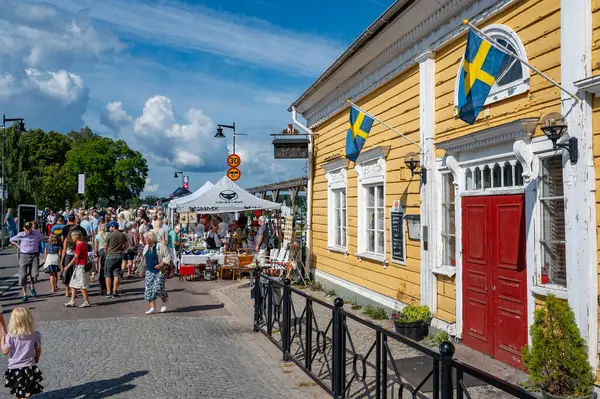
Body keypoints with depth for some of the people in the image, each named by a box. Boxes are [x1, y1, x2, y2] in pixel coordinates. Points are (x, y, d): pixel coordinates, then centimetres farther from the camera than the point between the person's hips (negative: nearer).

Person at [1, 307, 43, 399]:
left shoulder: (10, 336, -16)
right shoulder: (35, 335, -8)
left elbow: (5, 351, -10)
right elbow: (38, 350, 2)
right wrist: (36, 360, 21)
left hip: (14, 369, -1)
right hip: (29, 368, 1)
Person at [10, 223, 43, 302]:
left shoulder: (36, 233, -1)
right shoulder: (20, 235, -4)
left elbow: (41, 238, 21)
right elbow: (12, 240, 12)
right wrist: (18, 246, 4)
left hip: (34, 255, 0)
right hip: (24, 255, 0)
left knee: (35, 273, -11)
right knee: (23, 275, -2)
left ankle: (32, 287, 21)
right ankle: (24, 294, 9)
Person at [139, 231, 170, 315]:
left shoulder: (160, 246, -10)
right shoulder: (146, 247, 13)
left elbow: (168, 256, -12)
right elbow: (144, 260, 22)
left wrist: (161, 264, -20)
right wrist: (142, 270, 20)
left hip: (160, 271, -7)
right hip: (149, 271, 7)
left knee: (158, 288, -13)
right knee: (148, 289, -1)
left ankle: (164, 302, 14)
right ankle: (152, 307, 3)